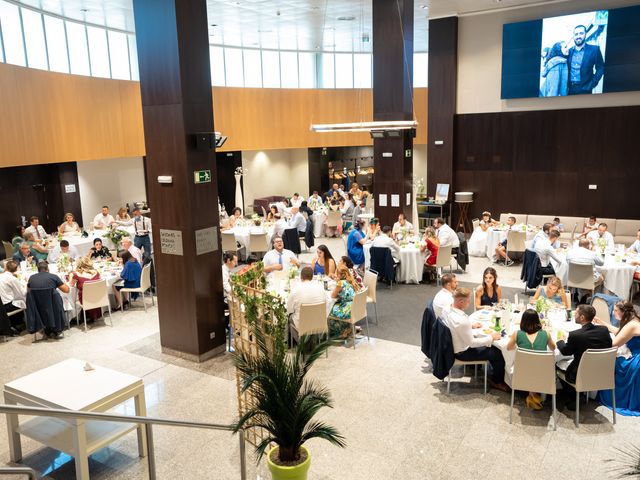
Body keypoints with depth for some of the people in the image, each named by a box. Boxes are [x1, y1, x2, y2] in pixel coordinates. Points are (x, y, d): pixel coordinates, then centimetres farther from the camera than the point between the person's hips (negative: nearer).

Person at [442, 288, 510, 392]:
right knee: (498, 353, 1)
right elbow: (472, 343, -26)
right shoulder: (462, 320, -37)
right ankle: (496, 381, 24)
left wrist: (471, 326, 10)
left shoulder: (446, 310, -10)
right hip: (462, 352, -9)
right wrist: (491, 337, -16)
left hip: (452, 345, 9)